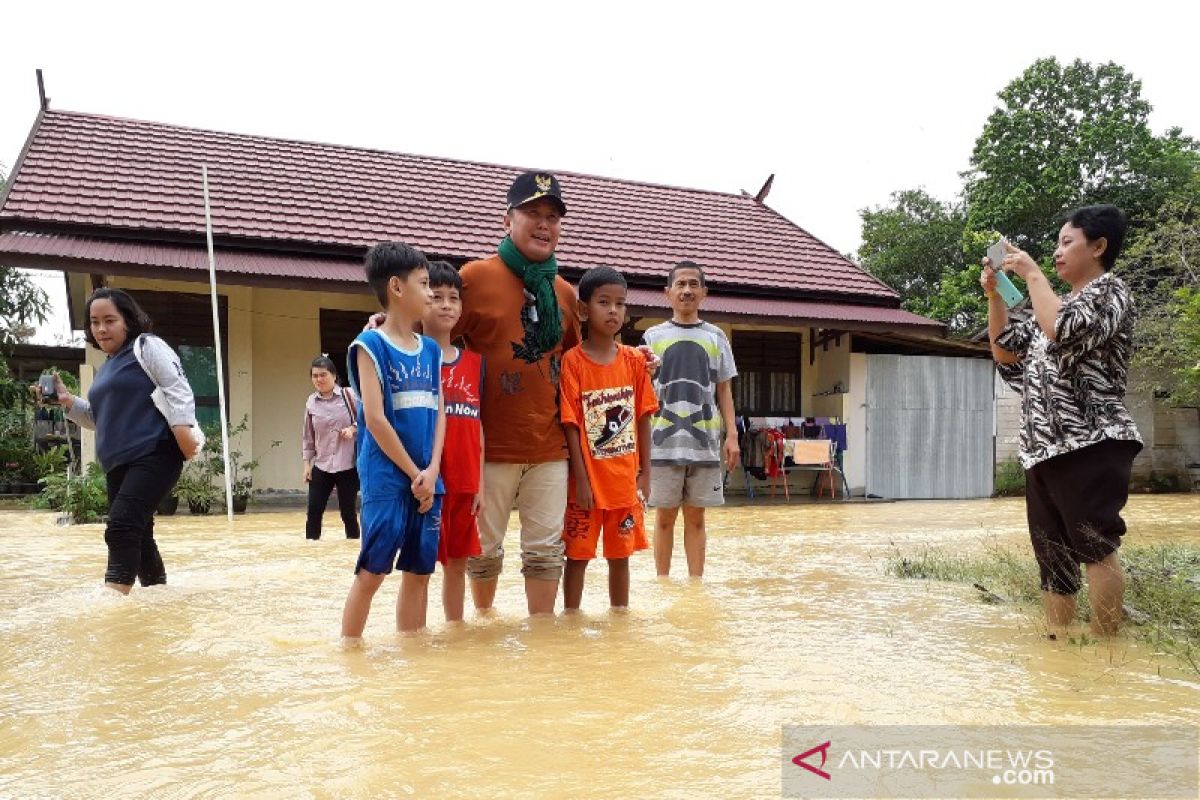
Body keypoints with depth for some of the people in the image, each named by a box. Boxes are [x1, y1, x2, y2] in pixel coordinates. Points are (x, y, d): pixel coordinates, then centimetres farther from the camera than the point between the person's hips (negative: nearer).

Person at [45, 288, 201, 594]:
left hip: (155, 454, -9)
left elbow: (176, 386, -11)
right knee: (136, 534, 10)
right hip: (119, 464, 9)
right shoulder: (106, 368, 23)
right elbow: (102, 419, 29)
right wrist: (67, 401, 14)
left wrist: (182, 426, -25)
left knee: (122, 524, -21)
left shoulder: (146, 346, 0)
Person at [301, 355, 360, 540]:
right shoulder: (311, 402, 6)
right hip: (321, 466, 3)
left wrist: (353, 429, -17)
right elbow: (307, 436, 12)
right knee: (314, 511, 1)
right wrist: (307, 462, 8)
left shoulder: (349, 395, -4)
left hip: (348, 465, -3)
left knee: (348, 511, 3)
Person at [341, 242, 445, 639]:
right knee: (372, 569, -3)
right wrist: (413, 474, -9)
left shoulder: (431, 349, 12)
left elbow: (439, 414, 9)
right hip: (386, 478, -6)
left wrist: (432, 471, -4)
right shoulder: (370, 344, -6)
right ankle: (348, 647, 11)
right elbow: (375, 419, -12)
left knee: (419, 571, 10)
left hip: (427, 480, 6)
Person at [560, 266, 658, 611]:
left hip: (625, 480, 4)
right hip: (588, 480, -3)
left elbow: (642, 419, 6)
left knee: (620, 554, 14)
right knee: (578, 555, 6)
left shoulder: (634, 360, 3)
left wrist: (645, 474, 4)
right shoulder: (573, 361, -9)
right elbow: (570, 424, -10)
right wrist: (581, 479, -13)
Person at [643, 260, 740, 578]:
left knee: (696, 517, 7)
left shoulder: (716, 337, 9)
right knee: (665, 516, 5)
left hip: (705, 443, 1)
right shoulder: (653, 336, 6)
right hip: (663, 442, -1)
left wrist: (732, 435, 1)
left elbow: (724, 390, 10)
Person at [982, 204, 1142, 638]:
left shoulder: (1110, 291, -1)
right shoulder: (1057, 305, 22)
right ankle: (1058, 644, 15)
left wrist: (1032, 274, -11)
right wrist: (994, 295, 12)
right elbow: (1007, 352, 21)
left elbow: (1063, 332, -20)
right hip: (1044, 448, 8)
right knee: (1053, 553, 9)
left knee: (1094, 547, -8)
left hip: (1090, 444, -8)